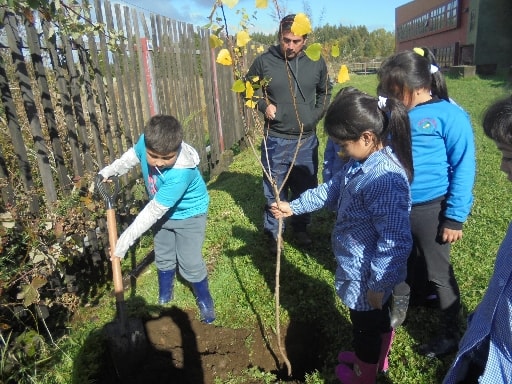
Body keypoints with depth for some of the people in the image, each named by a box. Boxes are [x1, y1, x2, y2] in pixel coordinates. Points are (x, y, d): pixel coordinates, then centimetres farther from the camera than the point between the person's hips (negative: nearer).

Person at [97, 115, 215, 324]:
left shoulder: (181, 172, -43)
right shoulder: (146, 142, -27)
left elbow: (154, 210, -36)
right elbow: (132, 155, 1)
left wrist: (126, 239, -31)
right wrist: (109, 171, 5)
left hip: (188, 214, -6)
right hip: (163, 211, 6)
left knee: (190, 263, -2)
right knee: (163, 258, 18)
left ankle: (205, 301, 24)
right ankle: (164, 298, 40)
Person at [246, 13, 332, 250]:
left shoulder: (316, 62, -2)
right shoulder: (264, 61, -9)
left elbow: (325, 92, 15)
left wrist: (317, 114, 3)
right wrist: (263, 105, -12)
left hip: (307, 140, 3)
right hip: (276, 141, -2)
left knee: (306, 189, 16)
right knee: (274, 192, 9)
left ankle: (300, 228, 38)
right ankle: (272, 234, 28)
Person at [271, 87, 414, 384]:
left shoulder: (385, 179, -35)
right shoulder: (364, 162, -4)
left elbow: (395, 242, -32)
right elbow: (332, 189, 10)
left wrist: (378, 285, -22)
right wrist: (293, 207, 11)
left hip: (367, 277, -9)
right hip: (363, 269, 9)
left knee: (366, 326, 19)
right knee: (379, 318, 31)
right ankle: (378, 358, 59)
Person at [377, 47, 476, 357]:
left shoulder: (448, 115, -15)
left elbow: (463, 168, -13)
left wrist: (455, 217, -14)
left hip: (429, 209, -6)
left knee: (438, 273, 10)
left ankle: (451, 334, 31)